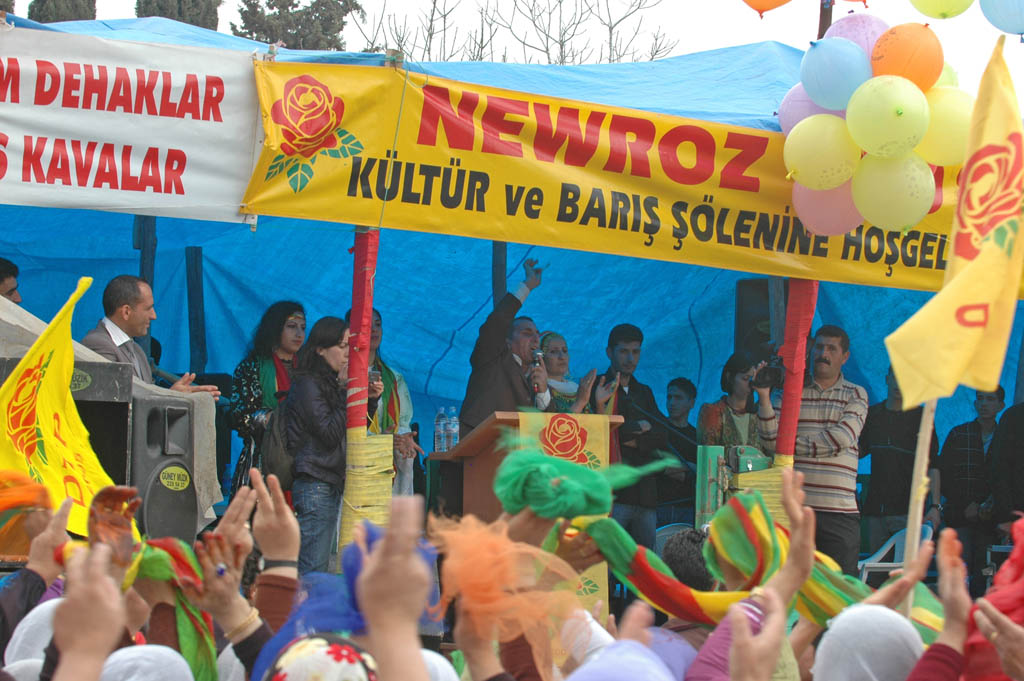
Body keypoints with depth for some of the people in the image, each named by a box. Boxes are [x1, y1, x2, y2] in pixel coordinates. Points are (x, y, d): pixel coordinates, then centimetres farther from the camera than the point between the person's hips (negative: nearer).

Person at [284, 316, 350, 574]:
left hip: (331, 485, 9)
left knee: (319, 568, 6)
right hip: (315, 485, -9)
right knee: (313, 572, -10)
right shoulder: (308, 384, -9)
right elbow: (330, 434, -17)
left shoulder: (329, 382, 17)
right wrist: (345, 390, -15)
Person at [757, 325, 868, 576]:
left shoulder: (856, 395, 9)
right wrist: (764, 397, -10)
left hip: (840, 509, -1)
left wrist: (796, 444, -4)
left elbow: (842, 438, -7)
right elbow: (772, 440, 2)